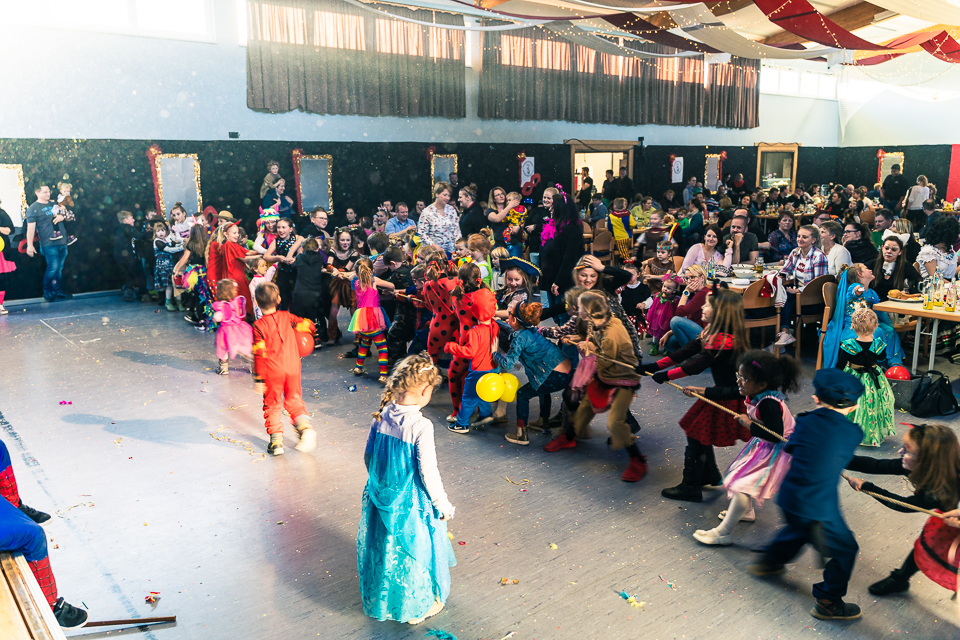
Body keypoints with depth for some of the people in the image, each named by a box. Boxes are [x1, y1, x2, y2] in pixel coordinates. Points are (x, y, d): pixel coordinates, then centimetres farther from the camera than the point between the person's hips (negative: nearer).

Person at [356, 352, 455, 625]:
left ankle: (381, 600, 46)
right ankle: (416, 607, 35)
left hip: (382, 497, 6)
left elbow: (369, 455, 4)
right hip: (410, 503, -6)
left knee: (384, 545, 24)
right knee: (413, 549, 15)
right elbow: (428, 472, -21)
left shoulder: (382, 416, -7)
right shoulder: (420, 426, -26)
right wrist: (443, 505, -7)